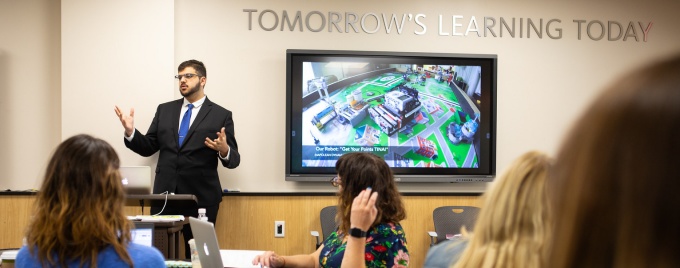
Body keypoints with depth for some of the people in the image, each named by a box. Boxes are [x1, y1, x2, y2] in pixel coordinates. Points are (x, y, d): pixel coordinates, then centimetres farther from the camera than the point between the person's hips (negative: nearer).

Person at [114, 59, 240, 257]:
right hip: (164, 194, 3)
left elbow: (234, 159, -2)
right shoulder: (164, 110, 12)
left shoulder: (221, 115, 1)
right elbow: (148, 148, 11)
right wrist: (131, 132, -6)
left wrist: (224, 150, -24)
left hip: (201, 197, -3)